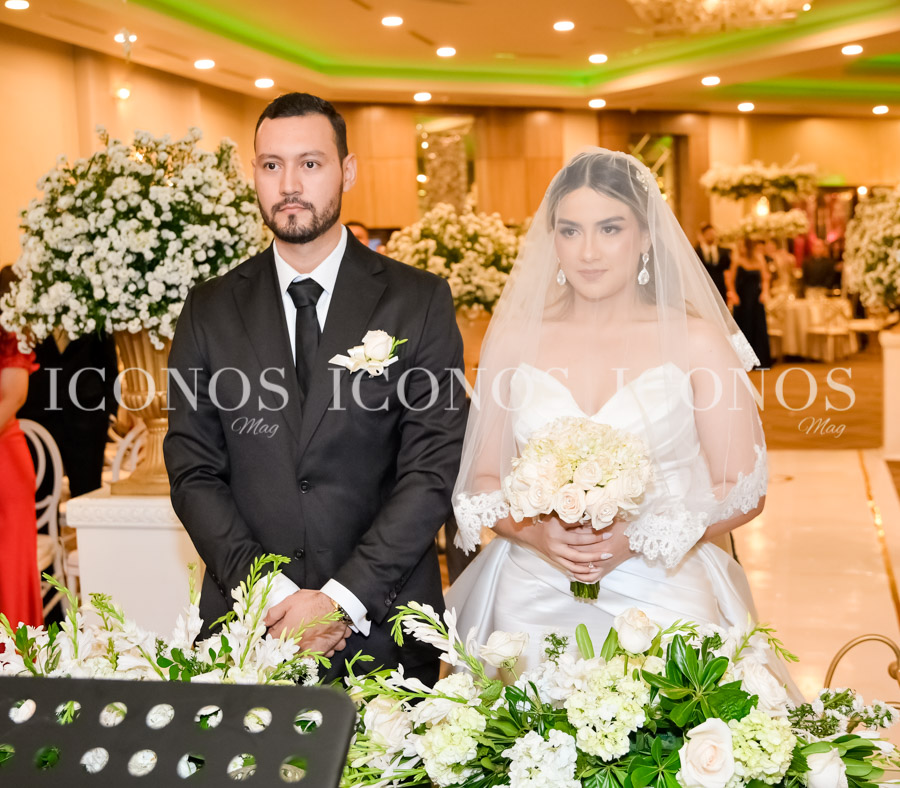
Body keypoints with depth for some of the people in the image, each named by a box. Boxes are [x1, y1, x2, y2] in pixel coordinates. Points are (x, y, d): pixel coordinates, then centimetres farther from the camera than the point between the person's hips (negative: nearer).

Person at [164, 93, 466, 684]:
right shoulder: (209, 311, 4)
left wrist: (342, 599, -15)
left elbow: (435, 469, -7)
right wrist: (271, 593, -12)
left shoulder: (420, 302, -2)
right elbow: (194, 472, 1)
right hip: (247, 623, 1)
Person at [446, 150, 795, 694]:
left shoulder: (696, 342, -2)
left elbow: (745, 490, -1)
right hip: (532, 602, 1)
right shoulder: (515, 339, 4)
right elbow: (482, 480, 8)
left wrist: (637, 539, -14)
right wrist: (533, 530, -12)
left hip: (661, 597, -1)